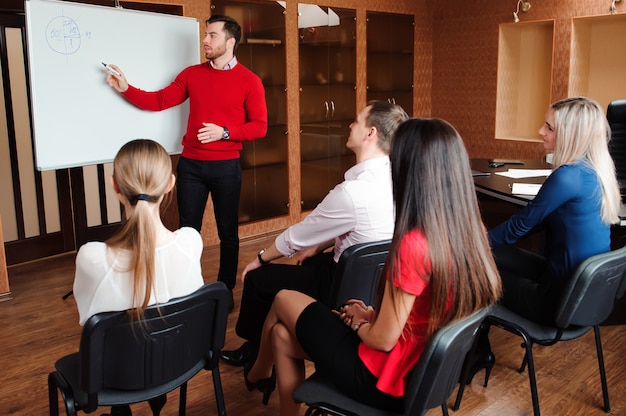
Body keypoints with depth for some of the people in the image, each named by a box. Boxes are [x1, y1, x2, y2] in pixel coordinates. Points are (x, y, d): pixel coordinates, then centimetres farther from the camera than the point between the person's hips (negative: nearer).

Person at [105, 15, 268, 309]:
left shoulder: (249, 81, -4)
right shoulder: (192, 74, 7)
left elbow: (259, 126, -6)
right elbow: (159, 101, 8)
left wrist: (224, 132, -17)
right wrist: (125, 88, -4)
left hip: (226, 166, -3)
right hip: (190, 164, 3)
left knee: (227, 231, 8)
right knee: (187, 229, 9)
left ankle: (226, 290, 23)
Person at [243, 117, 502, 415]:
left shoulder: (412, 244, -30)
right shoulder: (470, 233, -6)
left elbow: (383, 340, -21)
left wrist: (358, 321, -1)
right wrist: (374, 315, 7)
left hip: (386, 380, -7)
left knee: (284, 300, 14)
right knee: (282, 335, 17)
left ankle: (258, 375, 42)